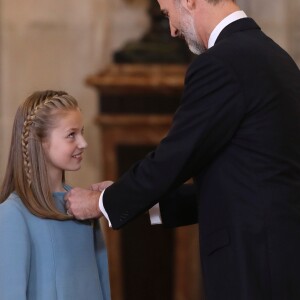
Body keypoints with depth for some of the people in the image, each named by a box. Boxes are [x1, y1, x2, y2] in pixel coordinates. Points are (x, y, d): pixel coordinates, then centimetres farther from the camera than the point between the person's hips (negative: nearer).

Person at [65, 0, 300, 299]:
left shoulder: (220, 63, -14)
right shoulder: (272, 55, 15)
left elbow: (173, 159, -10)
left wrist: (102, 202, 6)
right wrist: (154, 200, 21)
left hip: (255, 259, -9)